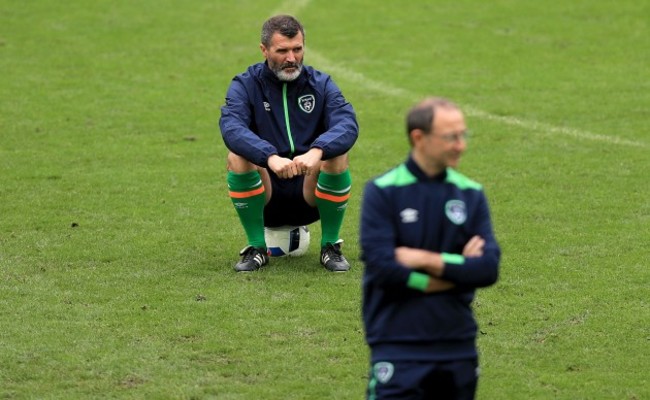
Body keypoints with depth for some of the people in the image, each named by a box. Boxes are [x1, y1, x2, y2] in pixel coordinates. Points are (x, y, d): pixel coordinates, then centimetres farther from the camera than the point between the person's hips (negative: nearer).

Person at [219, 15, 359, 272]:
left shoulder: (321, 84, 1)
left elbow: (348, 125, -18)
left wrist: (317, 151, -41)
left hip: (309, 193, 1)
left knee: (337, 155, -27)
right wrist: (270, 157, -43)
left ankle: (330, 246, -8)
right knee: (238, 157, -28)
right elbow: (231, 128, -24)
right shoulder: (245, 85, -4)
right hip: (264, 197, -1)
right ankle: (257, 248, -12)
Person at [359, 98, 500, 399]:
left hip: (458, 348, 4)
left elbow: (488, 269, -3)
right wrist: (455, 271, -8)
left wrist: (426, 260, -13)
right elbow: (382, 267, -15)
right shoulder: (383, 191, -5)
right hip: (398, 349, -4)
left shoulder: (470, 193, 7)